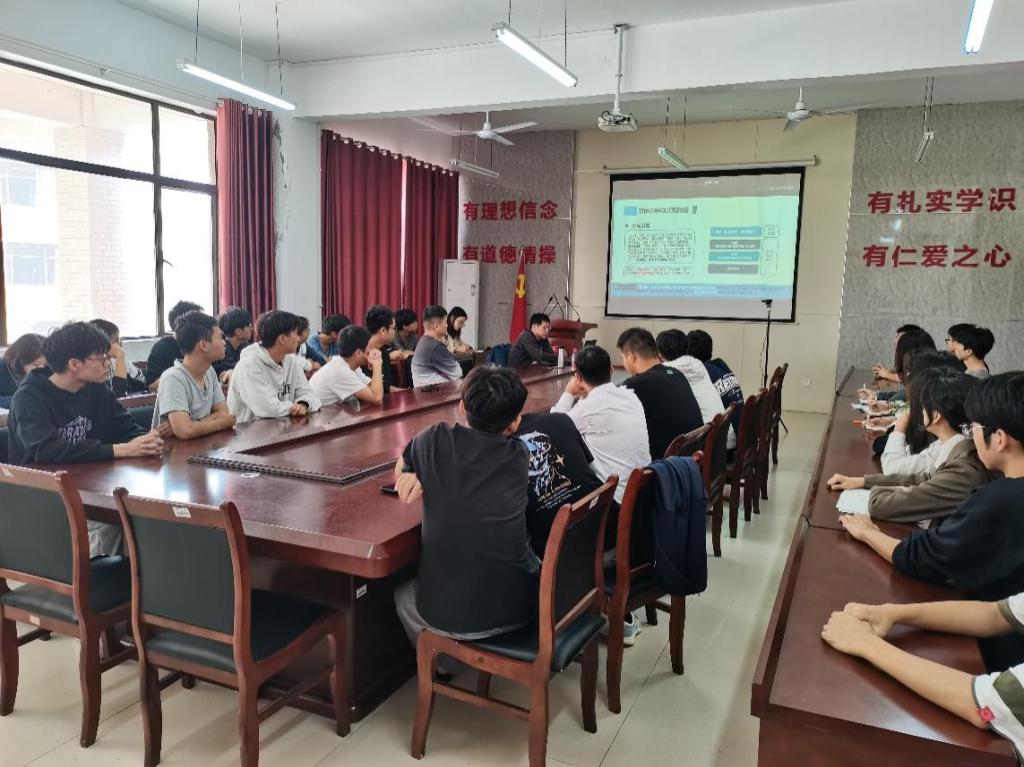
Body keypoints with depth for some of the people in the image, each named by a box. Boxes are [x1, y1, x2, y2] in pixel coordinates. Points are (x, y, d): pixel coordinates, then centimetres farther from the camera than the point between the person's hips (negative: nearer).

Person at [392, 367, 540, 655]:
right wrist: (426, 475, 5)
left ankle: (443, 664, 41)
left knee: (403, 593, 32)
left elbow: (400, 472, 13)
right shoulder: (519, 457, -1)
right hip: (520, 609, 2)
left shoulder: (436, 439, -6)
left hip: (448, 615, -2)